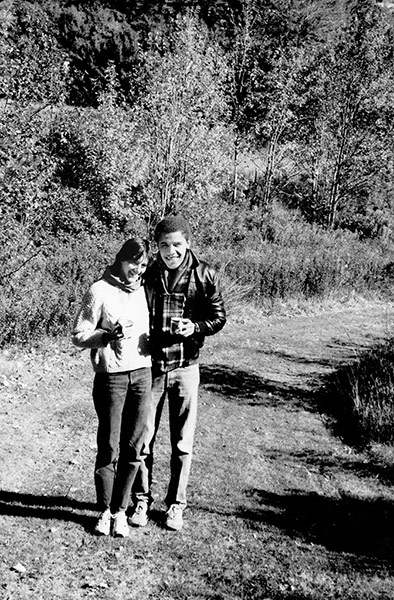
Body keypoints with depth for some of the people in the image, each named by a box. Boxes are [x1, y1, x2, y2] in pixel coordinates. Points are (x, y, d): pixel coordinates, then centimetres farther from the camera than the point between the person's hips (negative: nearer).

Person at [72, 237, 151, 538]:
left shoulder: (144, 290, 11)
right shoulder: (100, 291, -5)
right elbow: (79, 336, -6)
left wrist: (151, 340, 1)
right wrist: (107, 336, -22)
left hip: (143, 374, 5)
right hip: (111, 376, -5)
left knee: (134, 447, 6)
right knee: (109, 448, 1)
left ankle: (121, 510, 19)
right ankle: (105, 511, 17)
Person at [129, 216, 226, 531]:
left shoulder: (204, 275, -5)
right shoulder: (146, 274, -2)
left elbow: (218, 316, 0)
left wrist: (195, 327, -19)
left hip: (186, 366, -1)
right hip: (149, 366, 1)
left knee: (182, 442, 7)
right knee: (143, 438, 6)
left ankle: (176, 503, 23)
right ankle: (141, 500, 23)